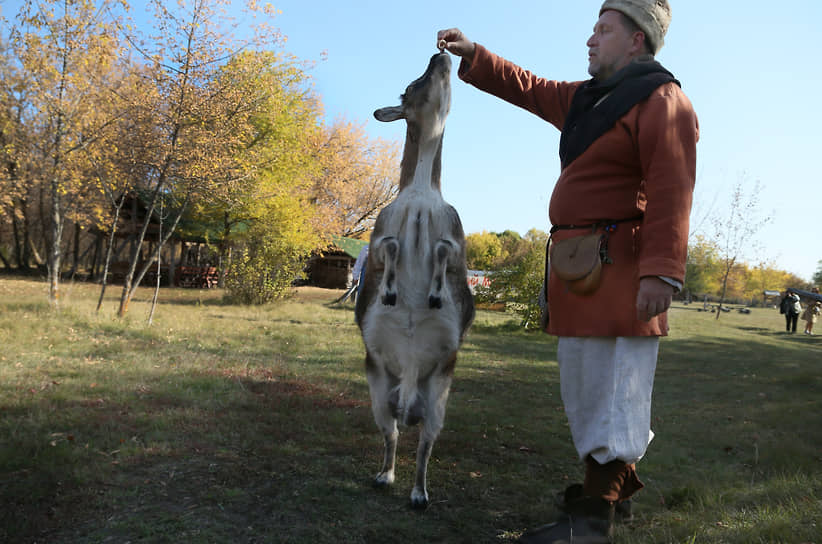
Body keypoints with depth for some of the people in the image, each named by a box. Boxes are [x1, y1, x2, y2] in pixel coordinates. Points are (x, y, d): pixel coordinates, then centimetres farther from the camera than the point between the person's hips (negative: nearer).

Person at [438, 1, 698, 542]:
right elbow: (527, 88, 29)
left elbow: (672, 193, -18)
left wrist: (662, 271, -26)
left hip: (618, 266, -10)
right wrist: (471, 55, 22)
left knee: (613, 384, -6)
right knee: (585, 376, 16)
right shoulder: (587, 98, 21)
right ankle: (618, 477, 31)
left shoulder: (661, 101, -8)